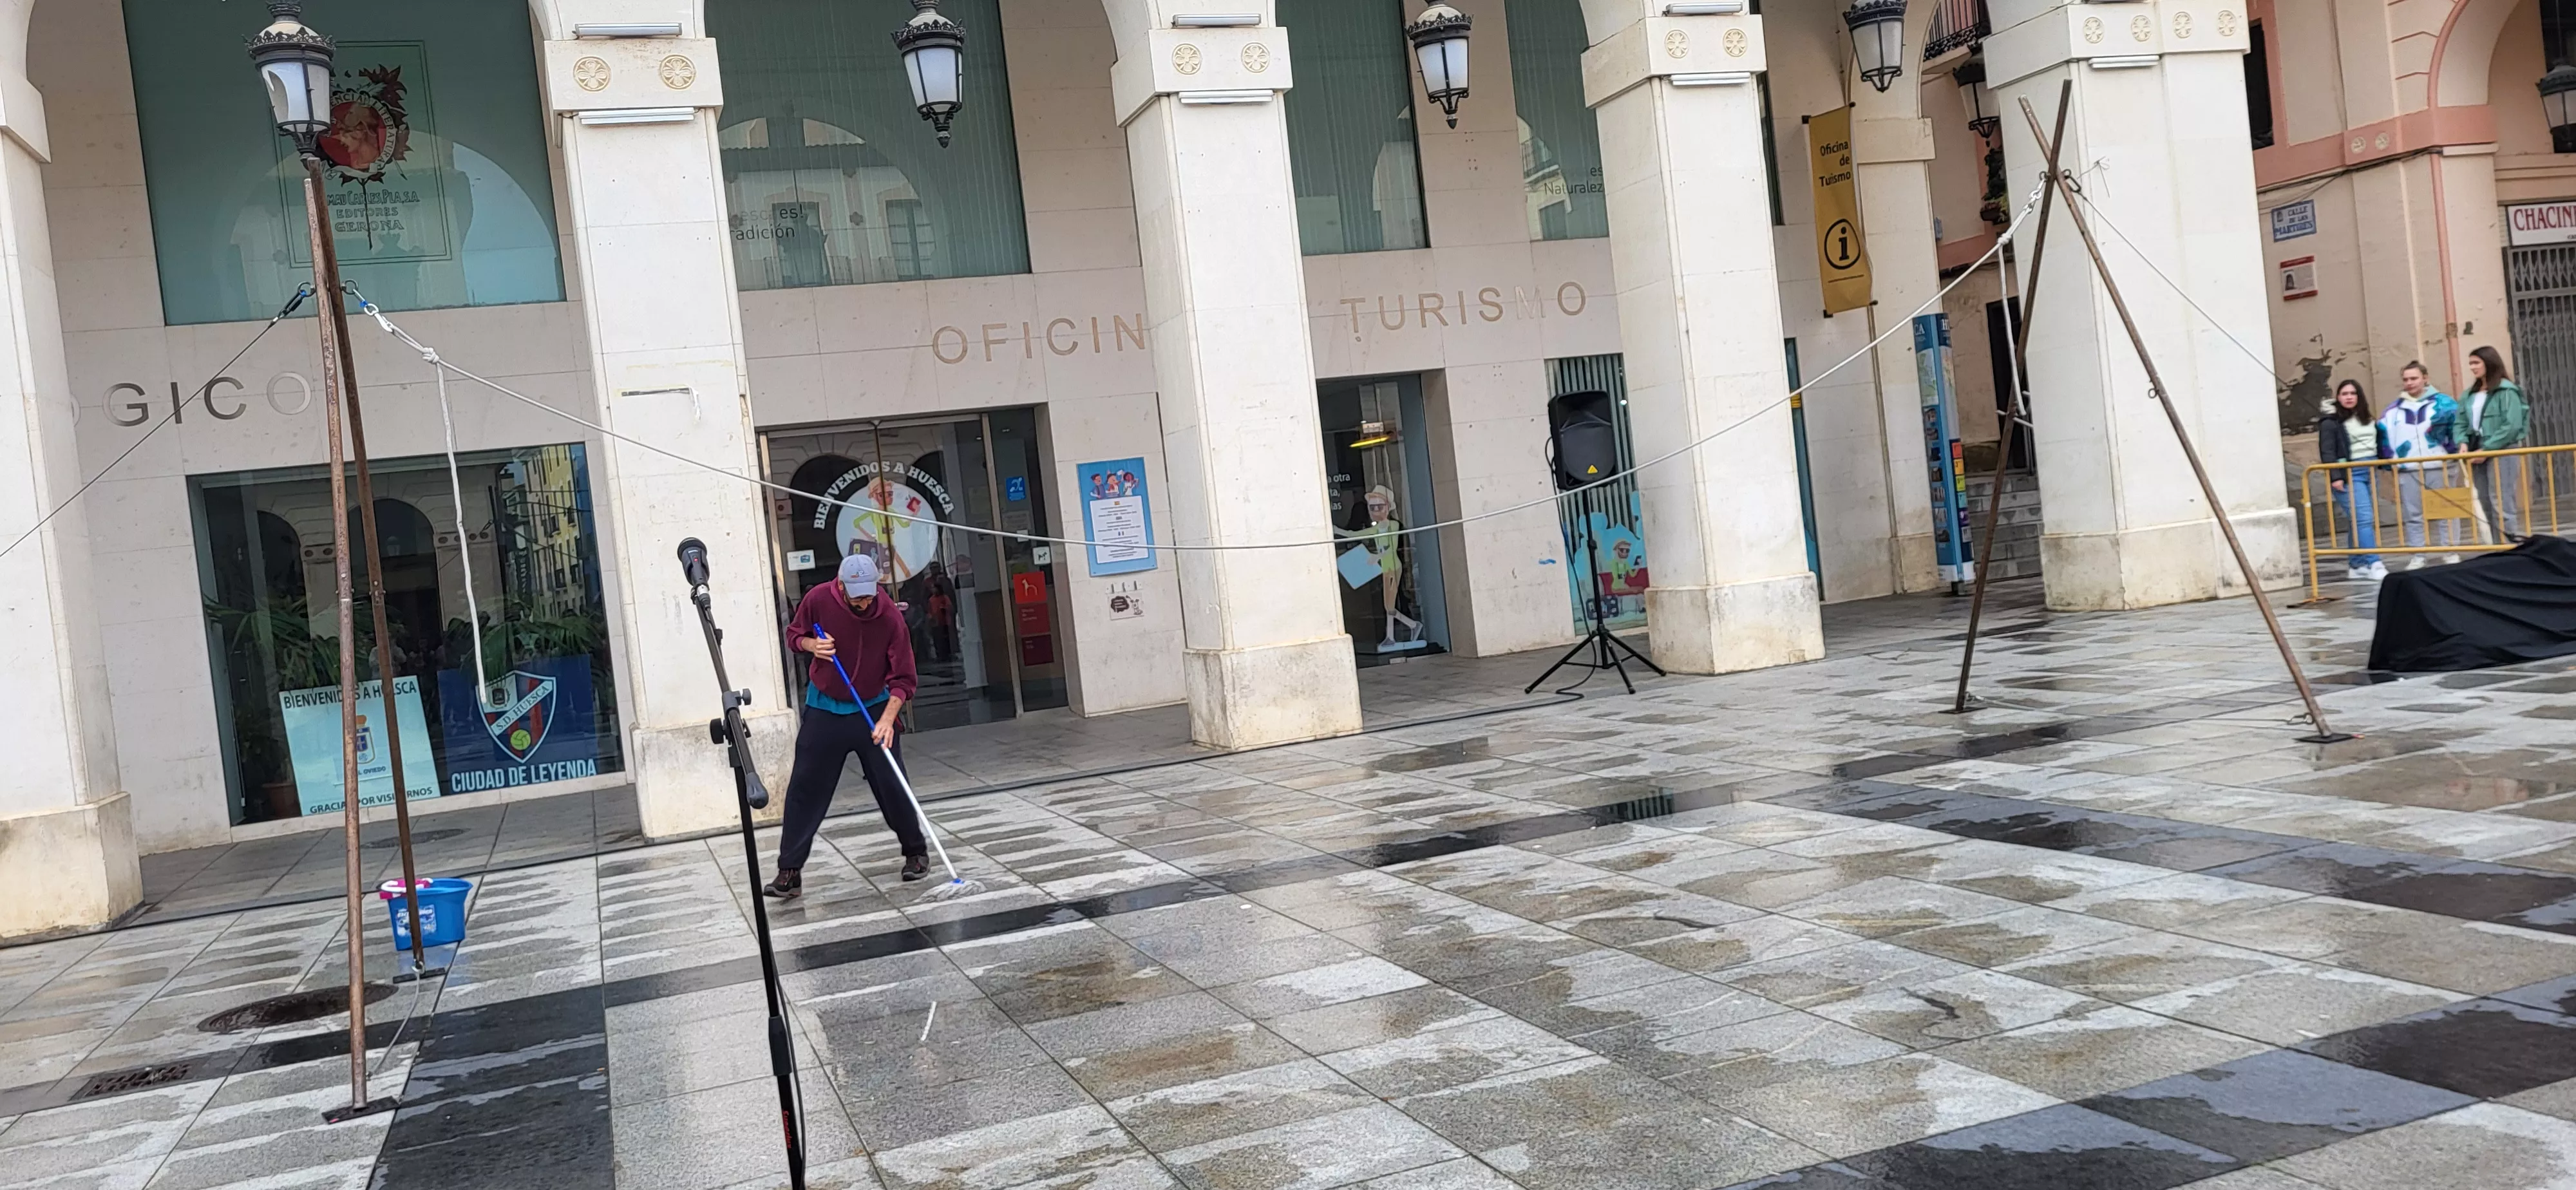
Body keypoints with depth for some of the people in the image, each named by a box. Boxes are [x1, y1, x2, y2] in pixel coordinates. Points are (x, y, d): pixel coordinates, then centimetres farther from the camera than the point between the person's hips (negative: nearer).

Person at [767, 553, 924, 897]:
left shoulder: (889, 615, -18)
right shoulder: (818, 600, -15)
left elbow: (903, 678, -15)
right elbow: (793, 635, 4)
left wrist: (888, 718, -27)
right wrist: (812, 645, -18)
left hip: (874, 708, -1)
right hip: (824, 709, 1)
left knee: (892, 785, 0)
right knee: (805, 789, -2)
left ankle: (916, 853, 21)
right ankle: (789, 871, 5)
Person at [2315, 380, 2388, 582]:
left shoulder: (2368, 420, 17)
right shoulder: (2331, 422, -4)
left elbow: (2379, 443, 24)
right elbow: (2327, 452, -10)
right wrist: (2336, 477, -17)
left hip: (2370, 472, 7)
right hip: (2349, 475, -7)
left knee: (2358, 521, 7)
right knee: (2364, 519, -15)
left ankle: (2356, 565, 13)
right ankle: (2374, 565, -18)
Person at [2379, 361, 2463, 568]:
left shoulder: (2443, 402, 2)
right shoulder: (2395, 410, 12)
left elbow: (2457, 425, -2)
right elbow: (2384, 433, 14)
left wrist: (2452, 451, -9)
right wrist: (2390, 460, 6)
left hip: (2438, 467, -3)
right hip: (2407, 470, 3)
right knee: (2412, 515, 3)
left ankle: (2451, 553, 8)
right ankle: (2416, 557, 6)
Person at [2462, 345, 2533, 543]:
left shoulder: (2506, 390, -9)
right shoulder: (2472, 394, 12)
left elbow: (2512, 426, -15)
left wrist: (2487, 449, -16)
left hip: (2502, 452, -7)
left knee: (2501, 503, -10)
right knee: (2485, 504, 8)